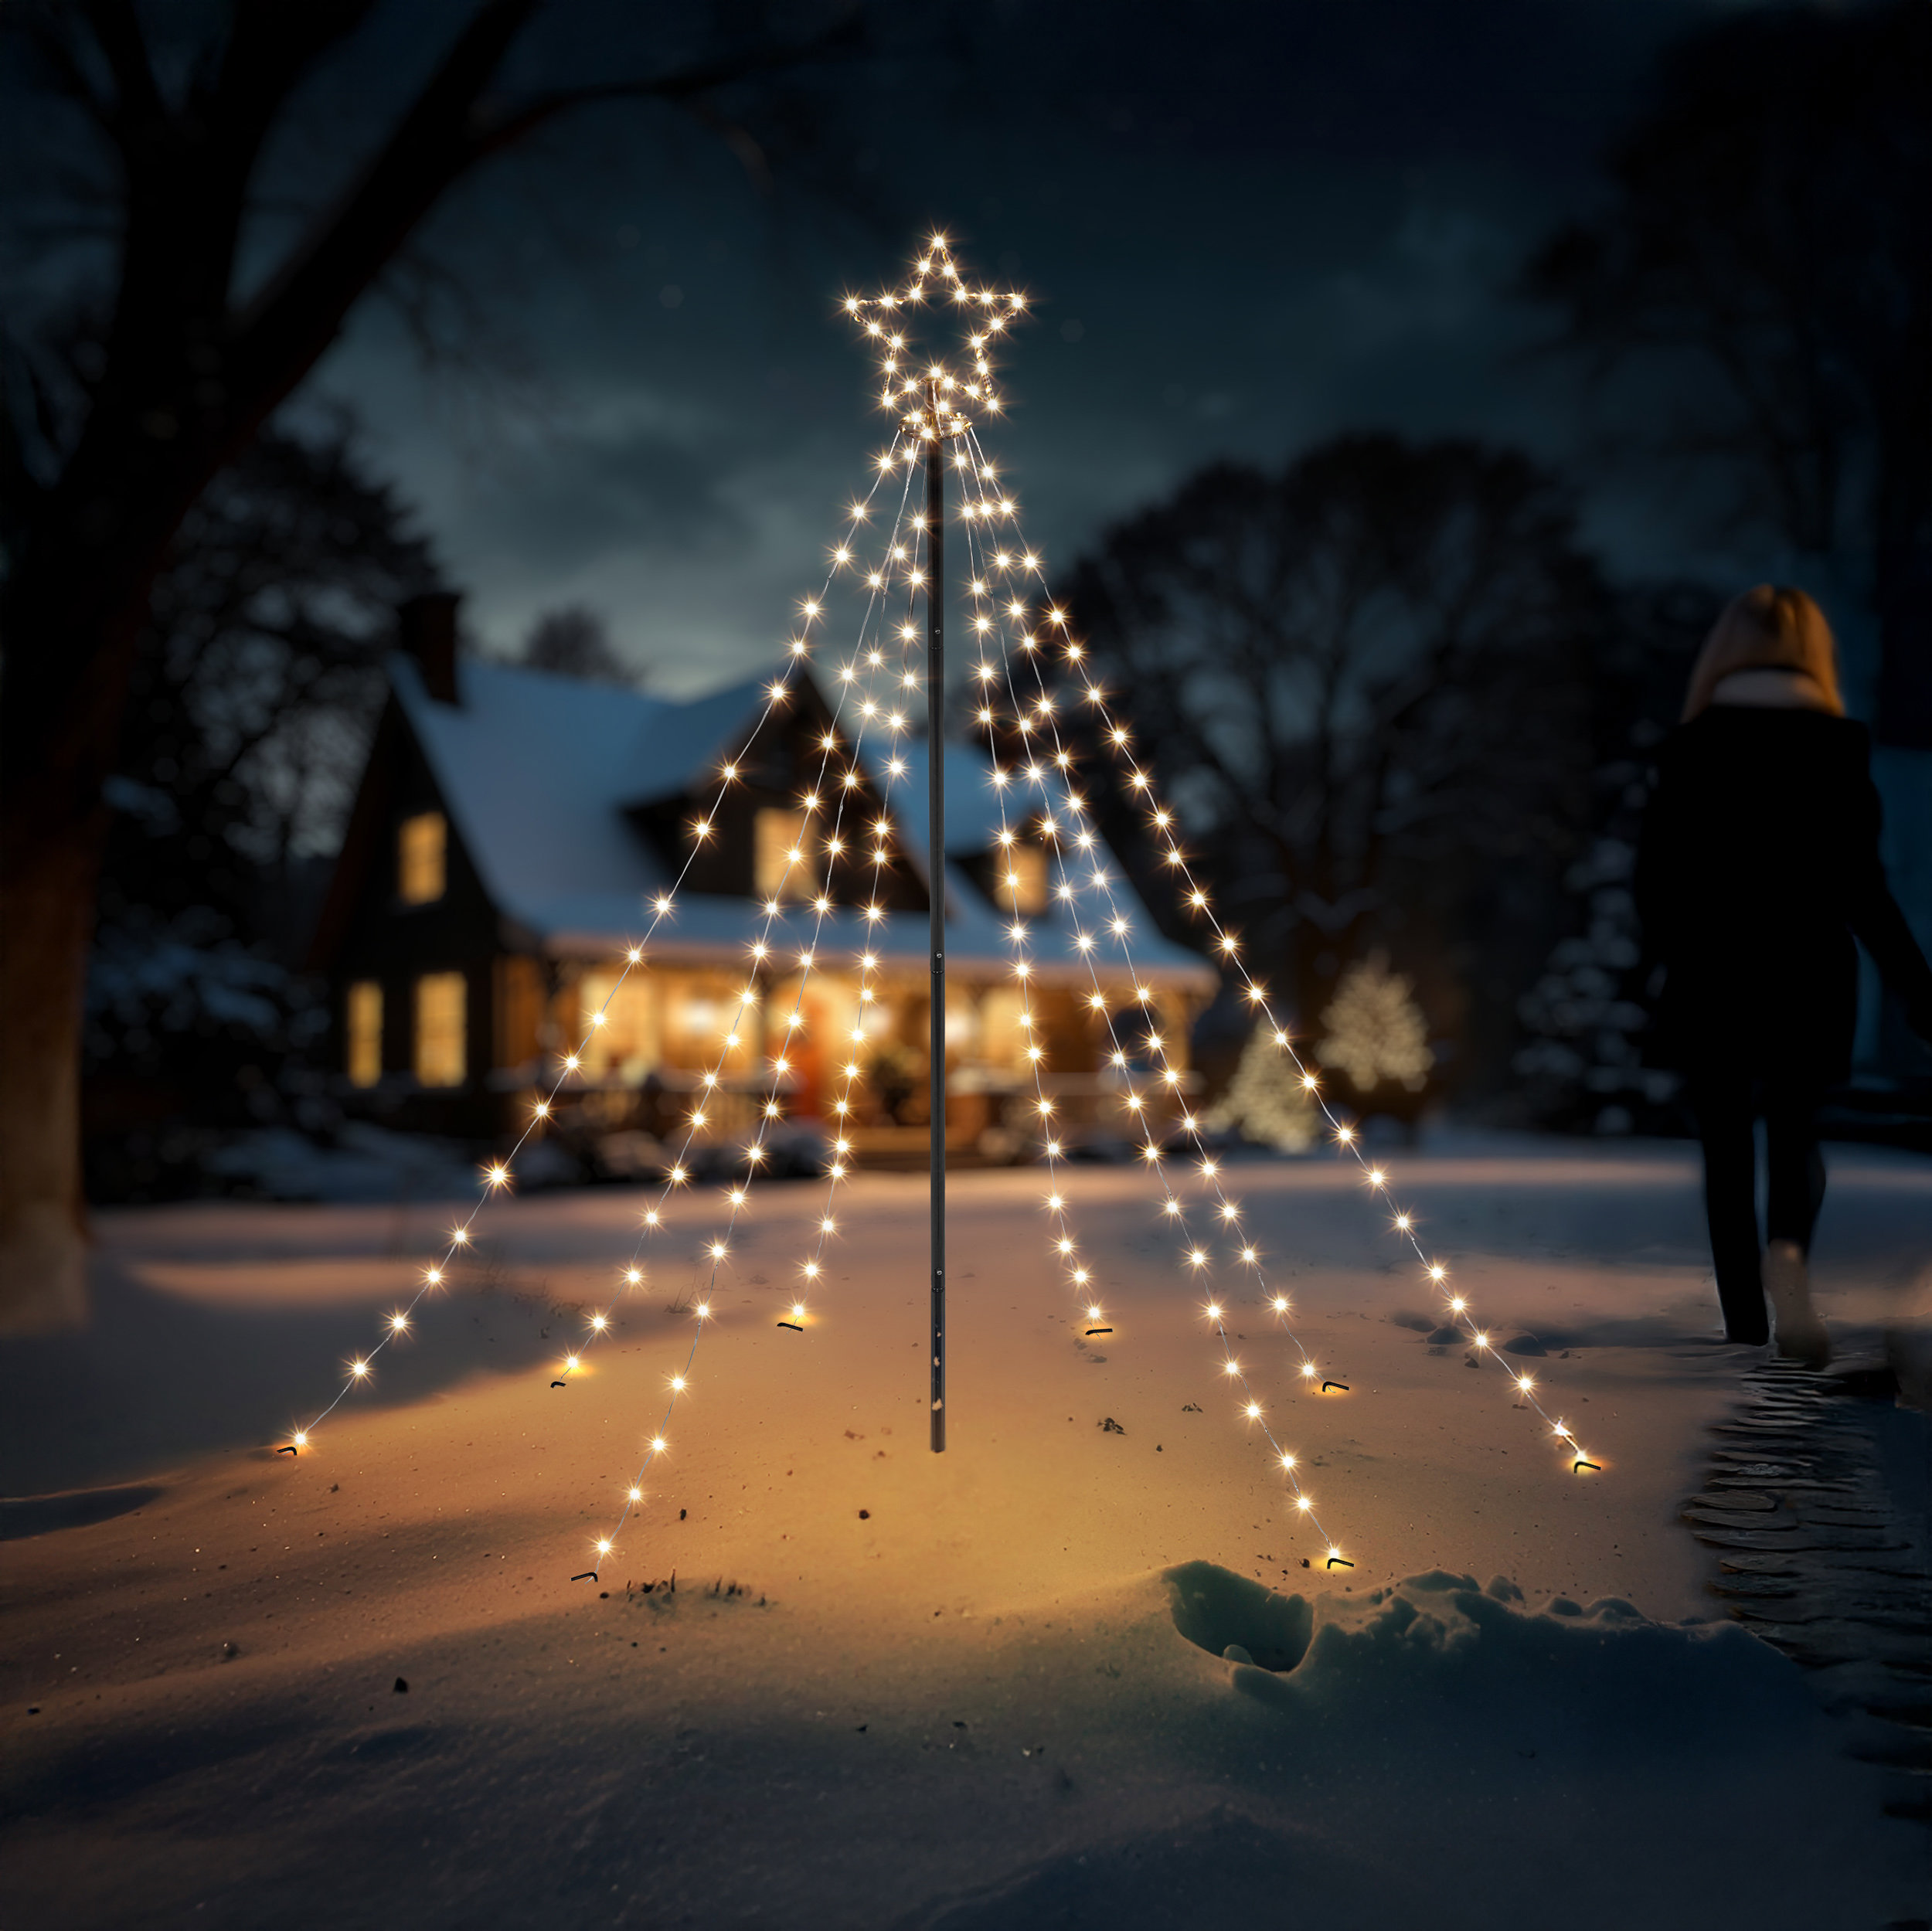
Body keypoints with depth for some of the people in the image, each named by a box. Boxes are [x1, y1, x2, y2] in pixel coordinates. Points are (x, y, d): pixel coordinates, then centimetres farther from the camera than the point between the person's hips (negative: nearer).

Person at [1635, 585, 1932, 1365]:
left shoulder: (1690, 744, -2)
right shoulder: (1838, 744, -3)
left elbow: (1654, 872, -1)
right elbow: (1860, 882, -7)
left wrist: (1670, 954, 16)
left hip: (1708, 979, 0)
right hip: (1809, 977, 0)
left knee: (1727, 1149, 10)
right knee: (1794, 1134, 15)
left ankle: (1746, 1326, 11)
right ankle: (1788, 1248, -17)